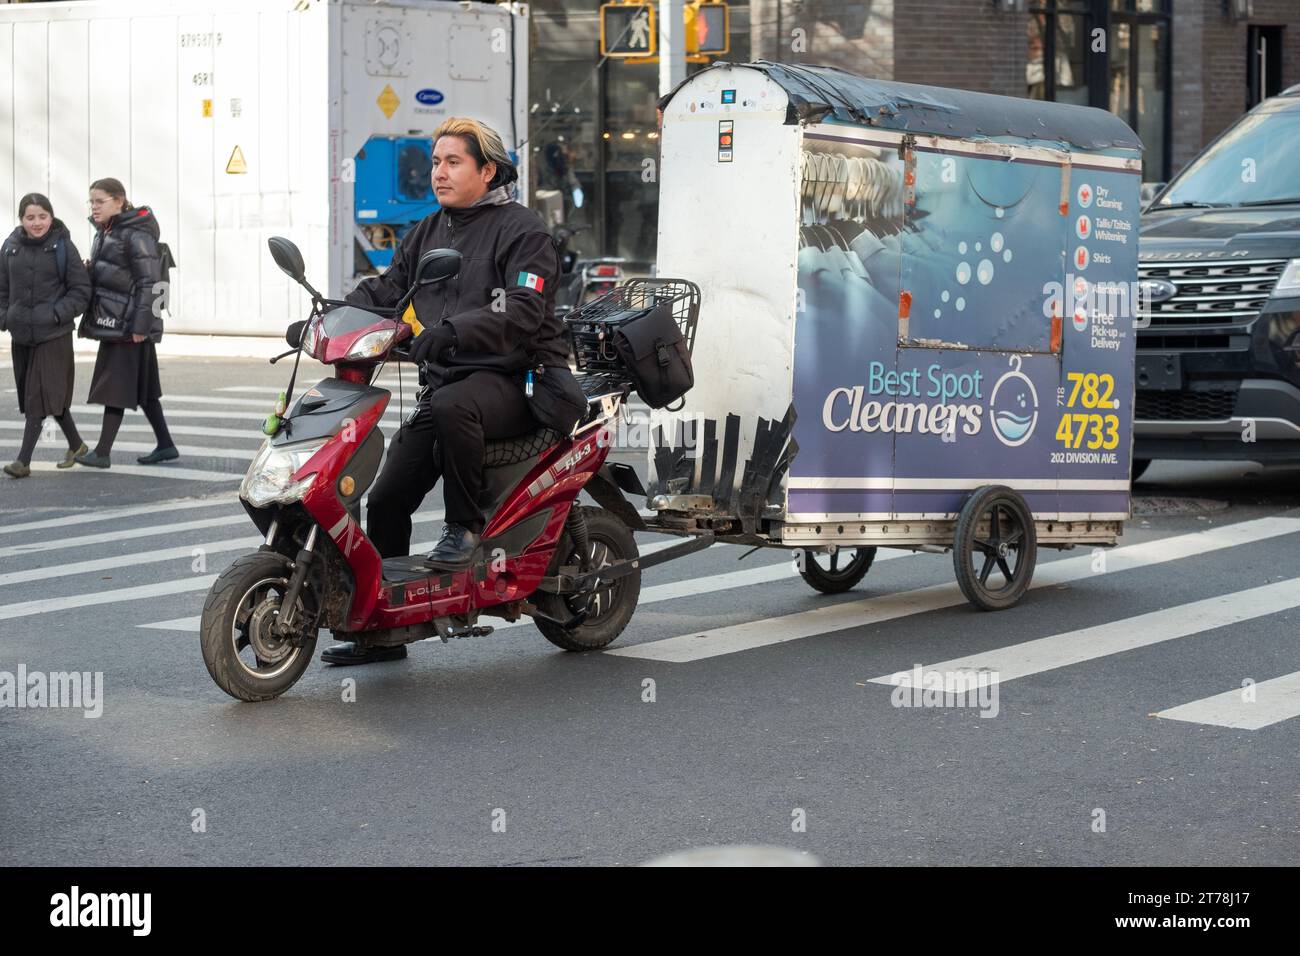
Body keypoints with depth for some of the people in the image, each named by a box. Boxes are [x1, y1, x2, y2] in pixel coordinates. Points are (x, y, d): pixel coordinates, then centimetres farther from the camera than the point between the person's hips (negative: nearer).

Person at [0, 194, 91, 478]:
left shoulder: (63, 247, -6)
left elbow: (81, 291, -4)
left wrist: (58, 314, -15)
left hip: (53, 335, -5)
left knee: (40, 395, -9)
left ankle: (23, 460, -9)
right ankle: (76, 445, 29)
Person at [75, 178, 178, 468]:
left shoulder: (136, 235, -14)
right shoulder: (105, 233, 14)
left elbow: (149, 283, -18)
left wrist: (141, 324, -21)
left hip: (128, 325, -10)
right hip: (109, 321, 10)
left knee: (116, 386, -6)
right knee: (143, 389, 13)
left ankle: (102, 452, -4)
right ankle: (166, 446, 20)